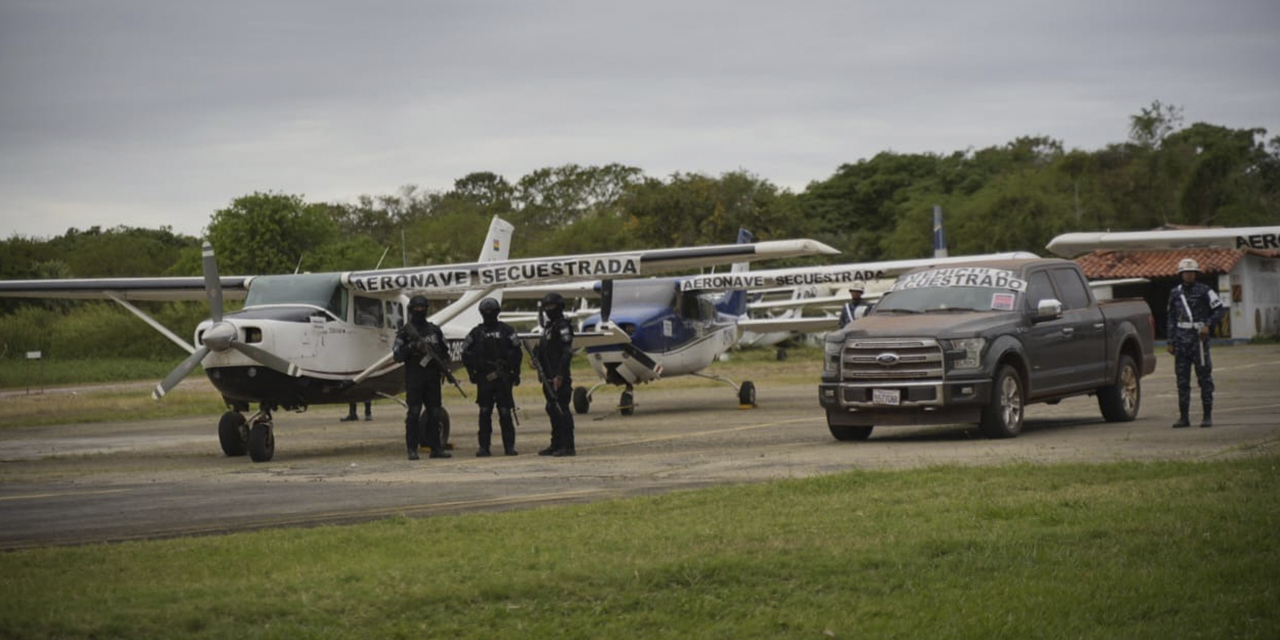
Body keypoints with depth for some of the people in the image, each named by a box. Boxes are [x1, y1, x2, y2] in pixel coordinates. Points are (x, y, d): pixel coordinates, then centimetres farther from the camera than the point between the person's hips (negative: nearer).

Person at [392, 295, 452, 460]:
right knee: (414, 413, -8)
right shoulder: (404, 332, 1)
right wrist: (411, 347, -19)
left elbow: (444, 351, 20)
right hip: (413, 377, -4)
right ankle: (412, 449, -7)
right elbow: (397, 356, -3)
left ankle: (435, 447, 11)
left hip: (432, 377, 4)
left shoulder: (435, 330, 13)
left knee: (434, 412, 5)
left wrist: (445, 367, 3)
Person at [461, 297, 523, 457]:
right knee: (484, 413, 1)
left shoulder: (506, 330, 5)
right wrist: (473, 373, 6)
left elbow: (517, 353, 6)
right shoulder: (476, 333, 8)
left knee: (505, 413, -2)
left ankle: (509, 446, 2)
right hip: (484, 379, 1)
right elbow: (466, 354, 12)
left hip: (503, 378, -1)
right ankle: (483, 447, 5)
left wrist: (515, 373, 2)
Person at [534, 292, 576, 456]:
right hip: (548, 377, 10)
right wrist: (537, 357, 3)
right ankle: (556, 445, 19)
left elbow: (567, 352, -17)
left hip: (558, 378, -10)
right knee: (553, 410, 12)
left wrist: (560, 376, -22)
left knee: (561, 409, -10)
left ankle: (568, 446, -9)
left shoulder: (562, 326, -10)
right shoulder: (548, 326, 19)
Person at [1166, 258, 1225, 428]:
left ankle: (1208, 416, 2)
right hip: (1182, 338, 4)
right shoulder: (1175, 293, 12)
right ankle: (1183, 417, 7)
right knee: (1182, 379, 3)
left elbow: (1220, 309, 2)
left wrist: (1207, 325, -11)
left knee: (1204, 377, -3)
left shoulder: (1204, 291, 0)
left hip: (1199, 337, -4)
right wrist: (1171, 342, 12)